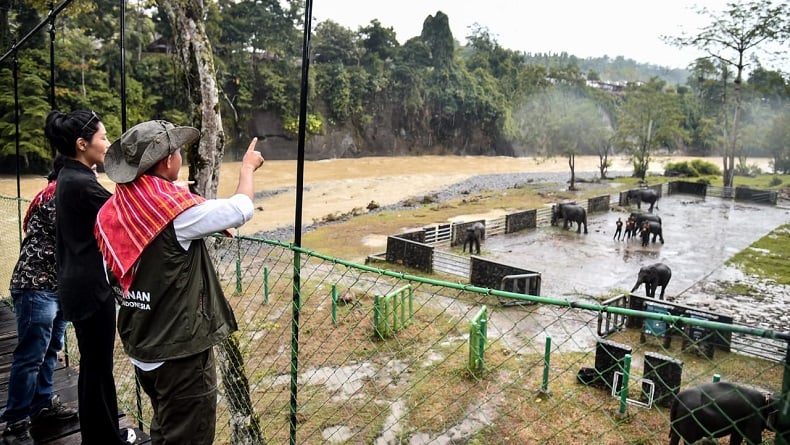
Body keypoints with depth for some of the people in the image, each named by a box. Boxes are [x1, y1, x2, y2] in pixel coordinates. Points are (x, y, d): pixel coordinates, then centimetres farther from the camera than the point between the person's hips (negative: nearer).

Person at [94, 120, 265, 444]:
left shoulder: (113, 210, 1)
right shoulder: (176, 210, -22)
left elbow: (114, 278, 12)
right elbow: (242, 209, -15)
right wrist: (248, 166, 4)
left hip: (141, 345, 8)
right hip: (180, 348, -8)